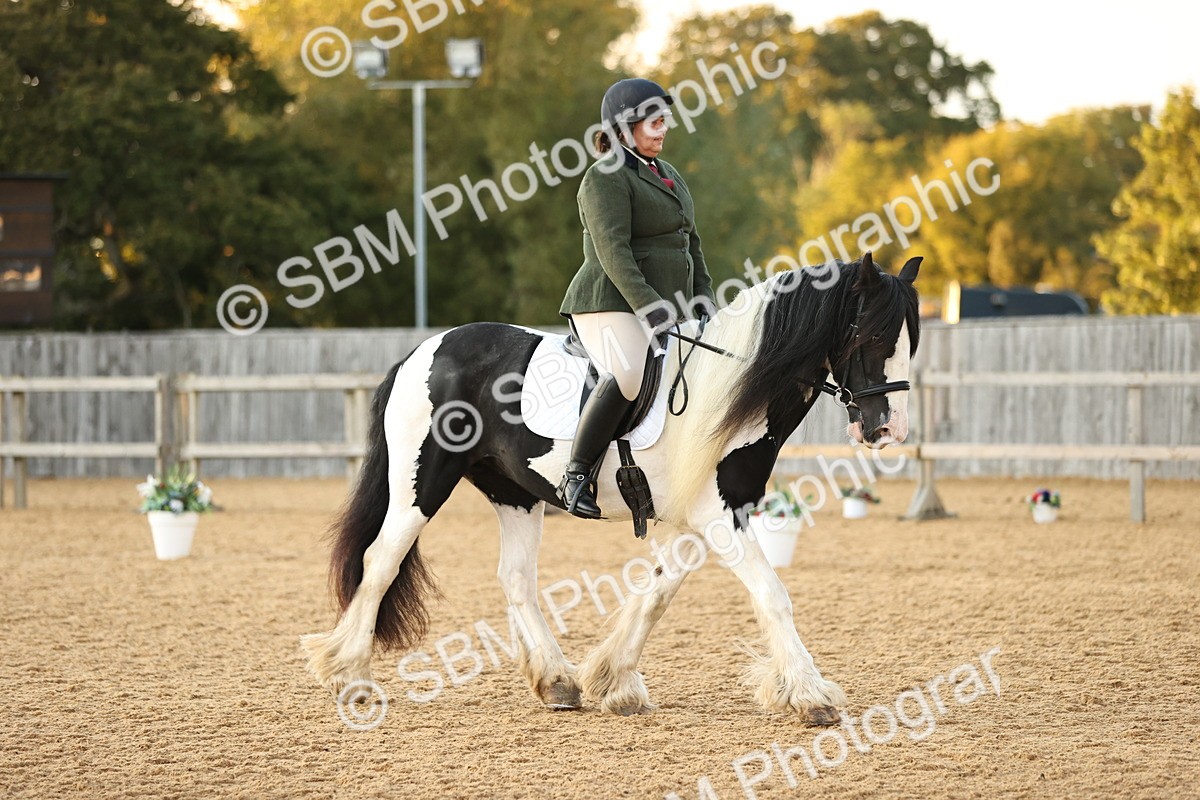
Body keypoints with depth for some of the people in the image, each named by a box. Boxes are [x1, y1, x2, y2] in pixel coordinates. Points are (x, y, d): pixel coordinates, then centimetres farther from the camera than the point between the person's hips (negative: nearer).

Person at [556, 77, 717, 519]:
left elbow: (691, 246, 24)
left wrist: (705, 302, 10)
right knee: (631, 374, -34)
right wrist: (651, 308, -26)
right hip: (613, 305, -10)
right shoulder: (606, 177, -8)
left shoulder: (670, 176, 21)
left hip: (668, 308, 10)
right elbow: (613, 251, -18)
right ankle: (576, 477, -30)